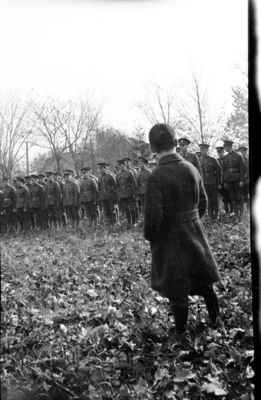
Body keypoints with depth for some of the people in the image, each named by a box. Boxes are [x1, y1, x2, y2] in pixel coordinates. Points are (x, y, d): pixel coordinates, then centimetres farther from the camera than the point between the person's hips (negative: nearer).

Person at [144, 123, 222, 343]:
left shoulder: (157, 177, -22)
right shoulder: (192, 169, -4)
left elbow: (153, 215, -22)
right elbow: (203, 203, 6)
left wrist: (150, 236, -4)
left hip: (170, 240, -5)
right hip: (195, 234, 5)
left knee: (177, 291, 9)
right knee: (204, 279, 23)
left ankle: (182, 333, 24)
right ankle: (216, 319, 38)